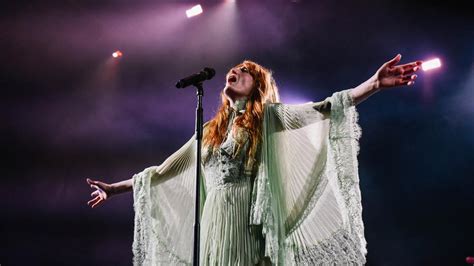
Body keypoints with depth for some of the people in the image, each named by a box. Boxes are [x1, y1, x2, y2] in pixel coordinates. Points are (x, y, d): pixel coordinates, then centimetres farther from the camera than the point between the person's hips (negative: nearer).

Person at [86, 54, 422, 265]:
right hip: (212, 222, 5)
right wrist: (116, 187, 32)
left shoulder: (267, 117, 9)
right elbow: (162, 171, 28)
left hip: (247, 222, -4)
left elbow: (322, 110, -3)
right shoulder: (210, 130, 22)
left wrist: (375, 83, -15)